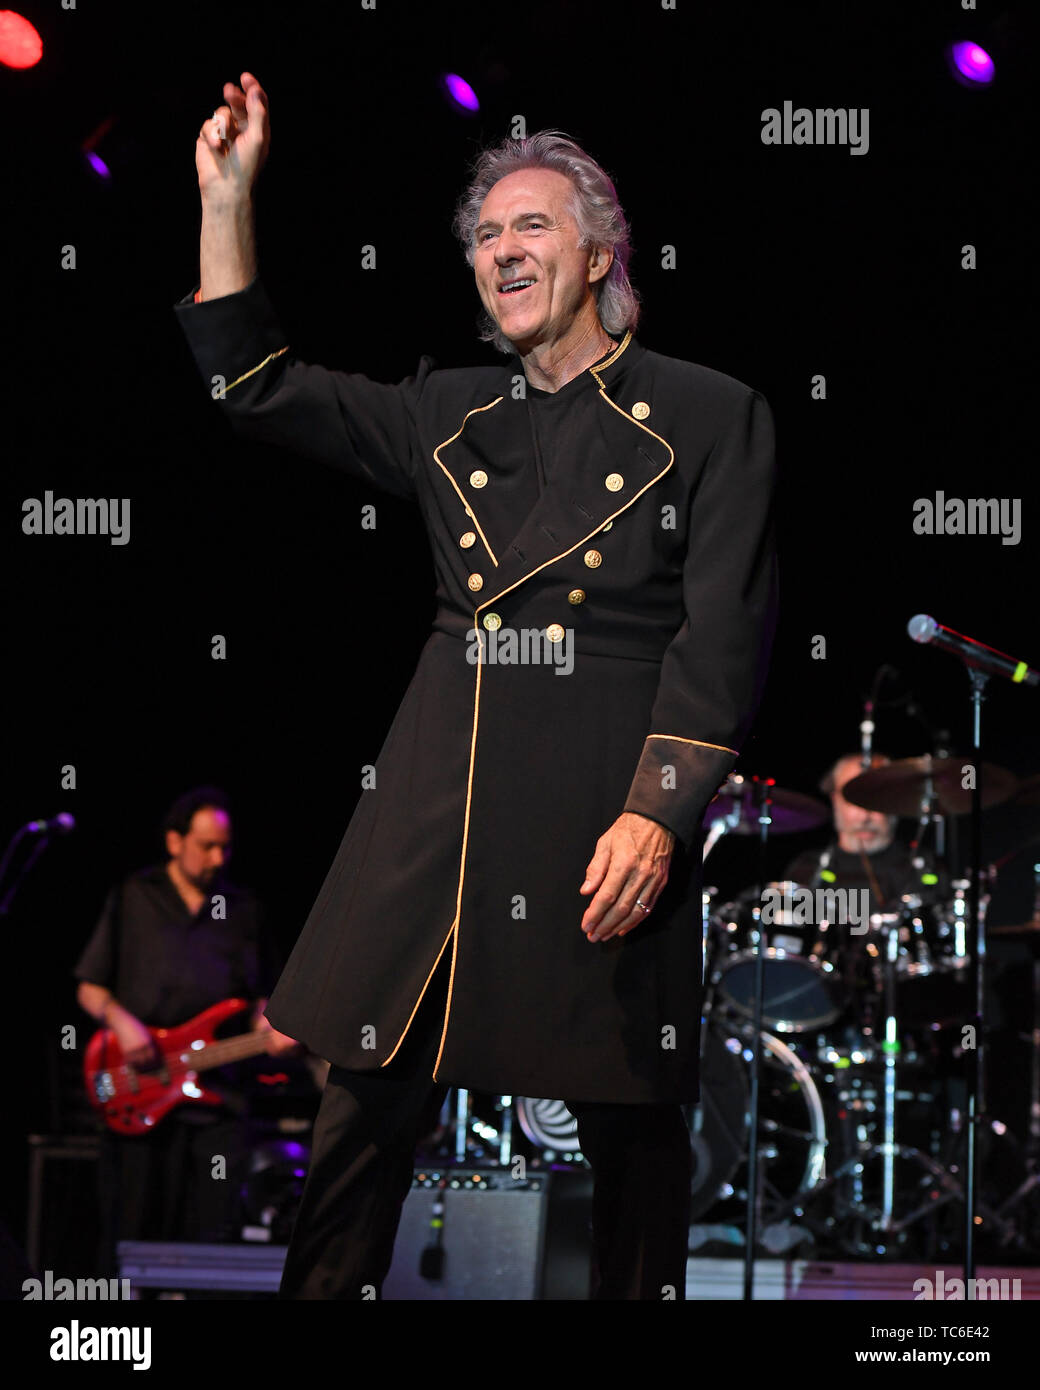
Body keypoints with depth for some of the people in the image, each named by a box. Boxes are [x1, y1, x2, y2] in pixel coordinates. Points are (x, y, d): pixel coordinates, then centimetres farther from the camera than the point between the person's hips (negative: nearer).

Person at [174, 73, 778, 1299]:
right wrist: (227, 196, 6)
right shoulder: (448, 416, 16)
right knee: (367, 1094, 1)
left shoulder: (710, 416, 2)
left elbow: (725, 634, -4)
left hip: (608, 801, -4)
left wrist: (655, 814, -15)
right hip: (443, 805, 4)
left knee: (629, 1121, 3)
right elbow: (260, 391, 13)